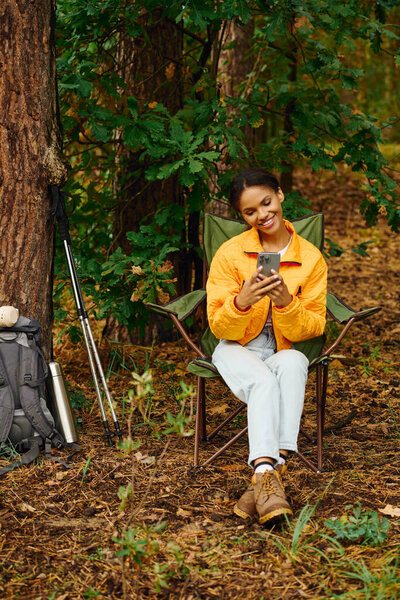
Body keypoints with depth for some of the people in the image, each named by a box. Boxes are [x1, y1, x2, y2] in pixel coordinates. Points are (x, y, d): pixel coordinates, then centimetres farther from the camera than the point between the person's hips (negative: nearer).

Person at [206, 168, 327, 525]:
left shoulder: (311, 258, -2)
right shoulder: (230, 253, -5)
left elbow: (313, 328, -2)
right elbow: (219, 327, -5)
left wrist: (286, 303, -23)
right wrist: (242, 302, -28)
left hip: (286, 351, 1)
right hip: (238, 351, -1)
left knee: (292, 365, -35)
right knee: (263, 381, -35)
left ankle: (266, 474, -42)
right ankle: (269, 472, -48)